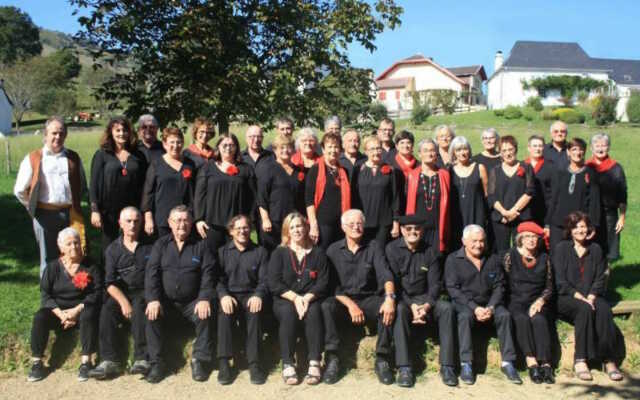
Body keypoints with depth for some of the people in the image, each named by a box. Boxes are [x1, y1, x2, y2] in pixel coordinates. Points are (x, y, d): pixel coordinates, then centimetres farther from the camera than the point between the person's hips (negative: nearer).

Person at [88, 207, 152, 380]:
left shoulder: (149, 246, 10)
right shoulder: (113, 249, 11)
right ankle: (109, 361, -31)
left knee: (139, 307, -33)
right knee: (107, 309, -27)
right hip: (120, 293, 2)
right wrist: (123, 302, -16)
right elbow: (110, 283, 1)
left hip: (144, 292, -2)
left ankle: (141, 358, -37)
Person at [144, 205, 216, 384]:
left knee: (205, 316, -27)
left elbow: (208, 273, -2)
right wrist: (153, 299, -17)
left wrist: (204, 299, -17)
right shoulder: (161, 244, 7)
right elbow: (151, 273, -2)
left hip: (192, 301, -1)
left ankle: (199, 360, -12)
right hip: (165, 300, 1)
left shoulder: (201, 245, 5)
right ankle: (156, 363, -14)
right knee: (152, 316, -26)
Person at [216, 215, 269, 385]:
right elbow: (217, 278, 4)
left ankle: (254, 363, -33)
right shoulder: (222, 252, 16)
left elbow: (264, 280, 5)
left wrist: (258, 295, -17)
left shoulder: (260, 252, 14)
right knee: (224, 312, -34)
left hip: (250, 295, 0)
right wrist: (223, 295, -16)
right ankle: (224, 362, -31)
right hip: (229, 294, 0)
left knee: (255, 312, -34)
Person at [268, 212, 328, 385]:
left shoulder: (318, 253, 13)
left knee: (313, 312, -32)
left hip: (311, 299, 0)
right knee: (288, 312, -33)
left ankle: (315, 364, -34)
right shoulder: (279, 253, 11)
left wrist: (307, 298, -15)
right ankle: (287, 365, -32)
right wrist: (295, 297, -15)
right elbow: (274, 284, 0)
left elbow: (323, 282, 3)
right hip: (285, 300, 0)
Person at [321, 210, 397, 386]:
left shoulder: (373, 248, 6)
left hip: (369, 299, 1)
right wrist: (350, 305, -17)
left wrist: (390, 297, -29)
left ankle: (382, 359, -20)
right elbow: (332, 285, -3)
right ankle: (332, 359, -25)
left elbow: (385, 275, -8)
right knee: (327, 306, -32)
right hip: (342, 300, 0)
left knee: (388, 309, -31)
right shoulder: (333, 250, 5)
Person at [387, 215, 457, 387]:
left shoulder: (430, 252, 8)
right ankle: (404, 367, -35)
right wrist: (411, 306, -21)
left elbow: (435, 284, 2)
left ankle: (447, 366, -23)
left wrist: (426, 306, -18)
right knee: (399, 310, -36)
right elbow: (394, 282, -8)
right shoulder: (392, 249, -1)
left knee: (447, 307, -25)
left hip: (424, 298, 3)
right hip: (401, 298, -3)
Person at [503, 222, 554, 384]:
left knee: (539, 320, -30)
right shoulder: (510, 256, 6)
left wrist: (540, 301, -6)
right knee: (522, 319, -32)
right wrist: (511, 303, -9)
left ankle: (545, 363, -35)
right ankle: (531, 362, -37)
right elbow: (504, 284, 3)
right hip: (515, 302, -1)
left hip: (537, 302, 2)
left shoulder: (544, 258, 13)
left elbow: (549, 286, 11)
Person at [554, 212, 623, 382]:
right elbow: (560, 281, -4)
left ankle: (609, 360, -27)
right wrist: (578, 297, -16)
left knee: (604, 309, -29)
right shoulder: (561, 248, 5)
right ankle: (580, 360, -31)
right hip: (566, 298, -3)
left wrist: (591, 296, -10)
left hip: (591, 296, 3)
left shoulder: (595, 249, 15)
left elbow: (600, 278, 8)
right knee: (584, 309, -33)